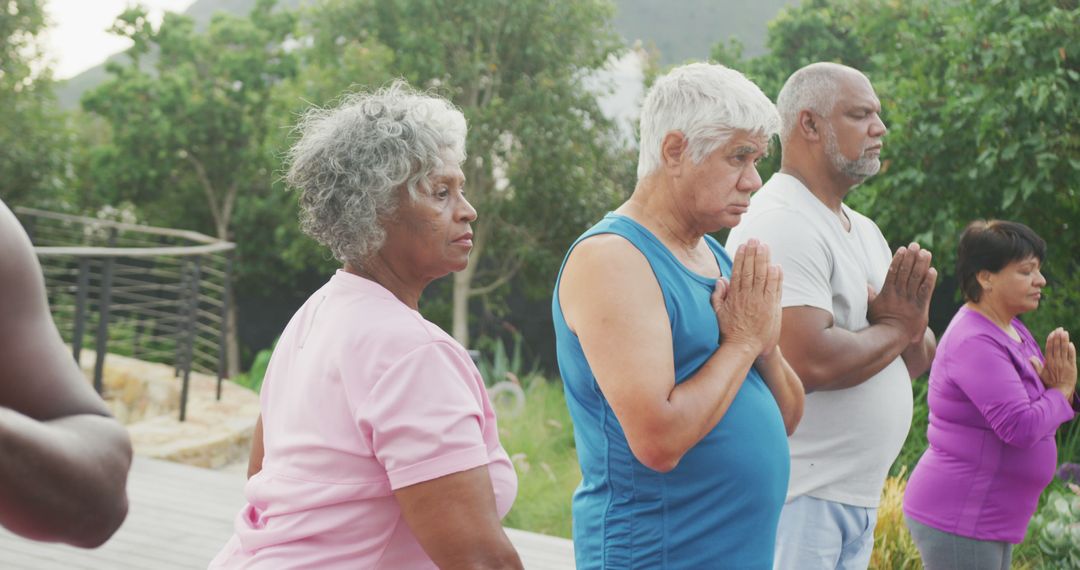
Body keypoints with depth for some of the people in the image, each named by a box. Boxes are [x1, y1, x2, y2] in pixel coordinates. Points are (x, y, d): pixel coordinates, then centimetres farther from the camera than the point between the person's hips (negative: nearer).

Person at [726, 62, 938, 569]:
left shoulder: (863, 229, 14)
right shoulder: (781, 224, -15)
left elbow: (918, 362, 15)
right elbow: (809, 362, -27)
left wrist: (912, 322, -8)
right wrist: (895, 327, -9)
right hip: (799, 499, -9)